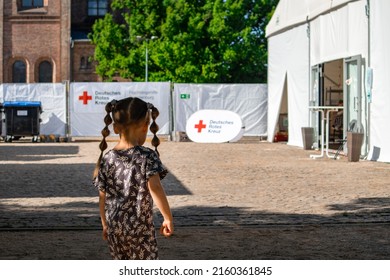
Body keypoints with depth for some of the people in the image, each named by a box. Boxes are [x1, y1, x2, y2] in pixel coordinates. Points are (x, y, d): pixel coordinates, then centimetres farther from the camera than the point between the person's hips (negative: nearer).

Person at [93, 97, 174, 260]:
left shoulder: (107, 159, -1)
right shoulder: (147, 156, -13)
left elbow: (102, 197, 4)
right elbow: (155, 188, -23)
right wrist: (168, 218, -15)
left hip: (114, 227, 4)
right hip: (140, 227, -4)